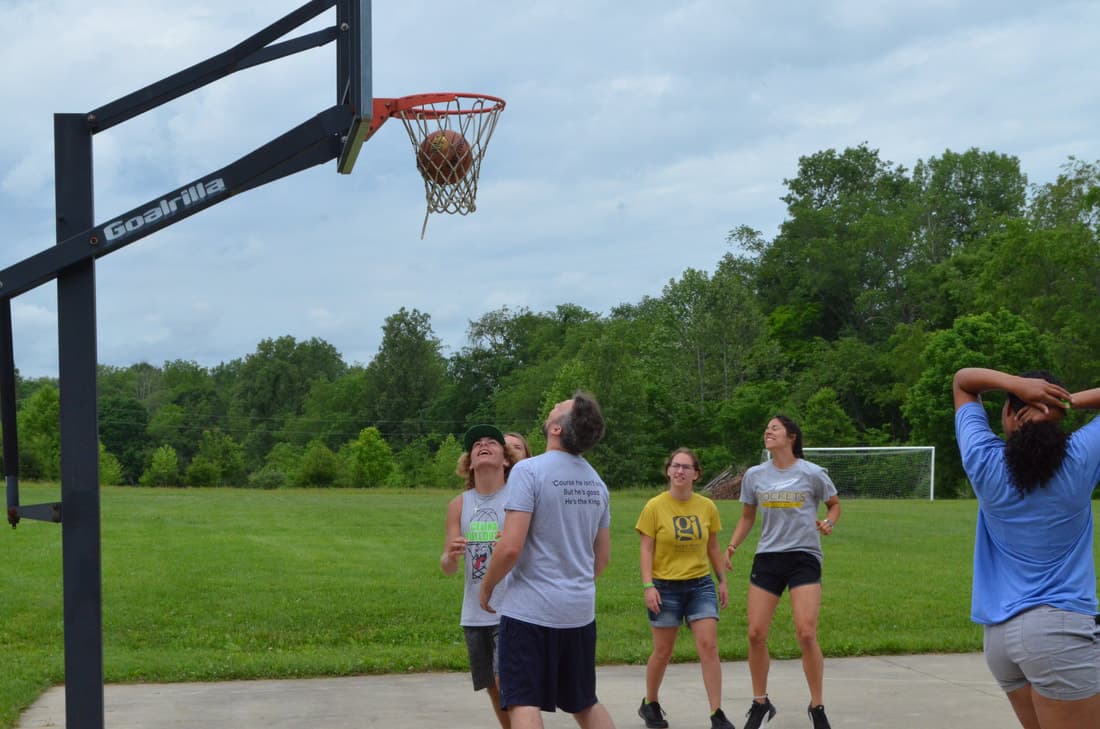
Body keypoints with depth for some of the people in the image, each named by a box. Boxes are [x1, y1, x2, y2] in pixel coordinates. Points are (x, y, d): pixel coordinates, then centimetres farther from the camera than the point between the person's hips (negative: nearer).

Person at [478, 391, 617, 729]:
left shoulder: (529, 471, -14)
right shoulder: (596, 482, 8)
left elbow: (511, 547, -19)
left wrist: (486, 587, -3)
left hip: (531, 609, -7)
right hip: (580, 611, 7)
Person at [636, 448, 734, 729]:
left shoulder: (707, 507, 3)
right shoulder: (654, 507, -7)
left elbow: (713, 547, 13)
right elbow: (646, 549, -6)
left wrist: (723, 581, 14)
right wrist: (648, 586, -14)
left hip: (700, 585, 2)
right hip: (666, 587, -2)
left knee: (709, 646, -8)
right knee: (663, 651, 6)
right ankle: (649, 704, 29)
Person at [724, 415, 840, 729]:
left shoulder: (812, 473, -5)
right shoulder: (755, 475, 5)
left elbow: (834, 504, 11)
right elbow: (747, 517, 18)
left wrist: (828, 523, -10)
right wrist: (732, 546, 3)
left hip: (804, 558, -3)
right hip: (767, 558, 3)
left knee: (806, 634, -13)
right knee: (756, 634, -1)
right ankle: (760, 703, 17)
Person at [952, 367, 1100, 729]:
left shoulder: (984, 461, -1)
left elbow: (963, 380, 12)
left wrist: (1015, 384, -5)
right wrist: (1067, 401, -6)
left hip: (998, 632, 5)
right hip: (1060, 627, -5)